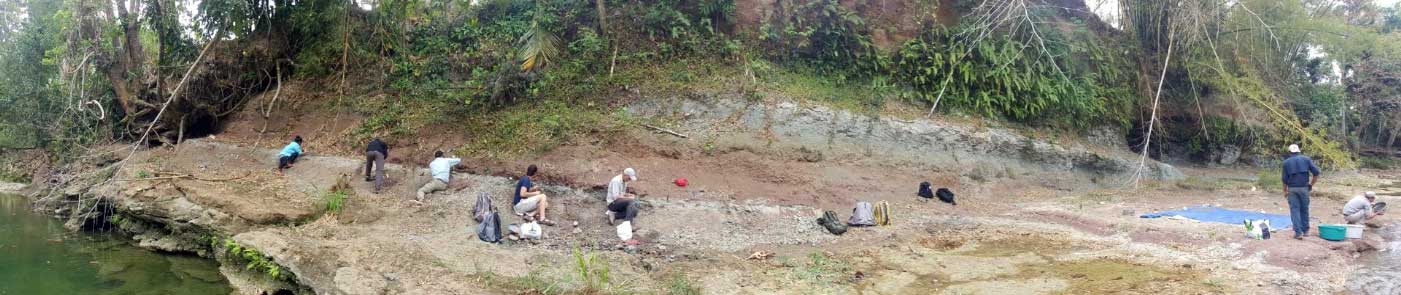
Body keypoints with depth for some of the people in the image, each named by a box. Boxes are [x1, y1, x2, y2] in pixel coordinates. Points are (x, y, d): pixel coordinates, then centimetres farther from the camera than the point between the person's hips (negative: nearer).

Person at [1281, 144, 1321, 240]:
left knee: (1294, 210, 0)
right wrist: (1312, 184, 7)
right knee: (1304, 209, 14)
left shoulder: (1286, 162, 3)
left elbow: (1284, 179, 0)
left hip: (1292, 189, -1)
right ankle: (1305, 230, 23)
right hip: (1304, 188, 1)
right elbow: (1316, 172, -4)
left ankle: (1298, 232, -6)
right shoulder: (1306, 159, 5)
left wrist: (1285, 191, 10)